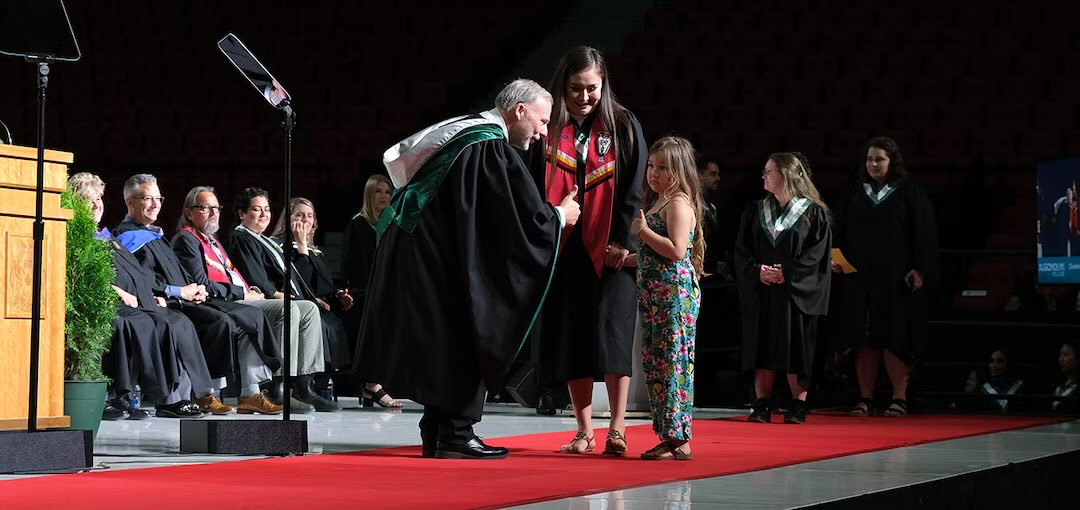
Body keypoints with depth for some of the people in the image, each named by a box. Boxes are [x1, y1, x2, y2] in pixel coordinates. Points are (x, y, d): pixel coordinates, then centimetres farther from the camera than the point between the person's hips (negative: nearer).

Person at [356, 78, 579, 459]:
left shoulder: (465, 132, 14)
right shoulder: (494, 149, -15)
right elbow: (528, 217, -17)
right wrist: (560, 215, 4)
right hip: (441, 258, -10)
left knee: (440, 342, 15)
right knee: (461, 340, -2)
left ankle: (436, 433, 19)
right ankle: (454, 435, 0)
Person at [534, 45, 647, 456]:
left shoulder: (623, 126, 2)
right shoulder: (549, 130, 5)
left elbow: (634, 188, -2)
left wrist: (623, 239, -11)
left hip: (611, 248, -2)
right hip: (565, 248, 2)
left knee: (611, 332, -10)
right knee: (570, 335, 1)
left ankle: (617, 430, -8)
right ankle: (584, 431, 7)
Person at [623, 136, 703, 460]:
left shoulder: (679, 203, -11)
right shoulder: (656, 203, 20)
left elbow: (676, 251, -22)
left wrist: (643, 231, -15)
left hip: (675, 291, -10)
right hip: (654, 292, 10)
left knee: (673, 362, -10)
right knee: (654, 362, 10)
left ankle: (678, 439, -9)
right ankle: (669, 435, 14)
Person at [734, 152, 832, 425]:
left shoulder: (813, 213, 0)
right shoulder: (755, 212, 12)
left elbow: (817, 254, -6)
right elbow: (741, 251, 9)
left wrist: (787, 272, -15)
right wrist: (757, 270, -10)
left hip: (795, 293, -3)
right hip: (760, 290, 4)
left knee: (796, 348, -3)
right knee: (762, 346, 0)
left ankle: (798, 405, 3)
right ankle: (762, 404, 2)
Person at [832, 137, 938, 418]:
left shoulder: (910, 194, 2)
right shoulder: (855, 195, 13)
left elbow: (924, 234, -3)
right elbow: (841, 233, 14)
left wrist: (920, 269, -12)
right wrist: (835, 260, -2)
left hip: (895, 278, -4)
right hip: (859, 277, 4)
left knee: (893, 339, -5)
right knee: (864, 339, 2)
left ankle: (899, 398, 0)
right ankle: (865, 398, 6)